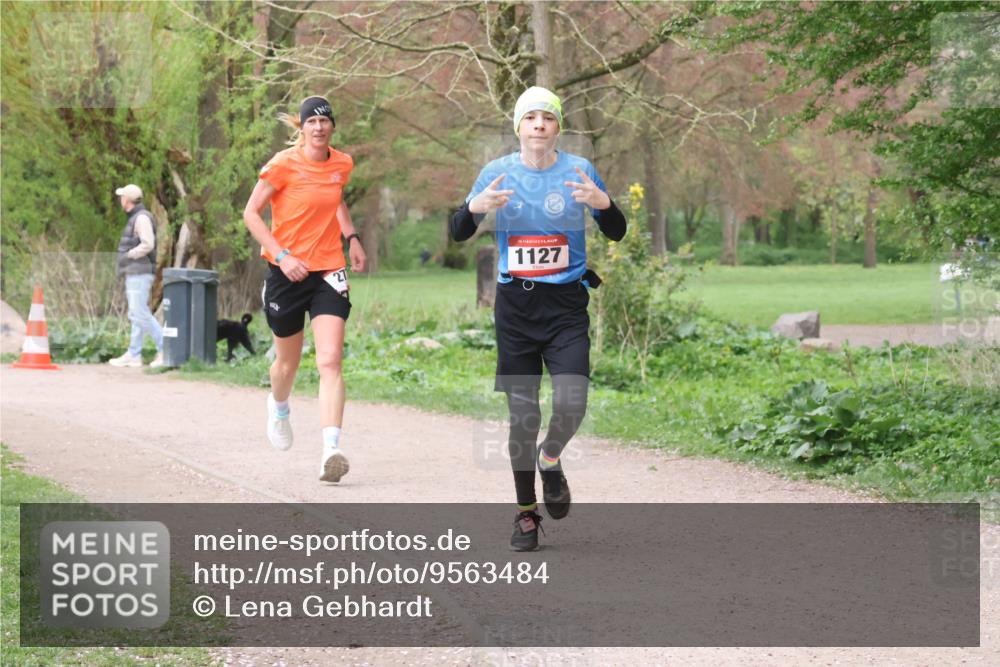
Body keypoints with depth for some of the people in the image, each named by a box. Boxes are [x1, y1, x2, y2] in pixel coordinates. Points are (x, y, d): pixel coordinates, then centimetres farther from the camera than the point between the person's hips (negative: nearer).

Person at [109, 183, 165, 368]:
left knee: (141, 314, -14)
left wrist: (128, 255, -14)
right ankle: (133, 355, 8)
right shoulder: (134, 218, 20)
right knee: (136, 316, 8)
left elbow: (147, 244, -22)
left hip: (140, 274, -10)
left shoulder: (141, 217, -12)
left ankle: (165, 349, -13)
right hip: (134, 275, 10)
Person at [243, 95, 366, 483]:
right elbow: (251, 213, -7)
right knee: (288, 359, 14)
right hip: (287, 272, -2)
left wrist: (351, 237, 14)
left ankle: (331, 451, -23)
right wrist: (282, 255, -16)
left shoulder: (342, 164, 4)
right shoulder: (284, 165, -9)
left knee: (330, 360, -14)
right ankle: (278, 406, 51)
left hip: (328, 270, 2)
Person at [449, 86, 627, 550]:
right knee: (522, 415, 2)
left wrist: (603, 204, -20)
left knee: (570, 404, -16)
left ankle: (550, 460, 18)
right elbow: (458, 234, 5)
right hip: (515, 304, 1)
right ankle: (525, 512, 16)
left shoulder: (578, 170, 0)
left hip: (566, 303, -1)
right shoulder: (497, 173, 2)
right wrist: (475, 208, -16)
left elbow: (617, 234, 2)